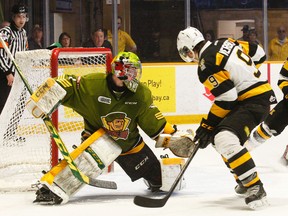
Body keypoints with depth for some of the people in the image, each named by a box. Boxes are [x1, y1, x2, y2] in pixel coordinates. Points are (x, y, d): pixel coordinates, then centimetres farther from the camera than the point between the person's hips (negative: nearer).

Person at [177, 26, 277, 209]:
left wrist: (208, 126, -10)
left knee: (225, 139, -26)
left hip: (255, 101, -11)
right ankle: (246, 180, 24)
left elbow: (226, 98, -20)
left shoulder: (207, 65, -17)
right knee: (220, 138, 19)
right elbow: (257, 51, 17)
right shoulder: (224, 43, 8)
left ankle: (255, 188, -26)